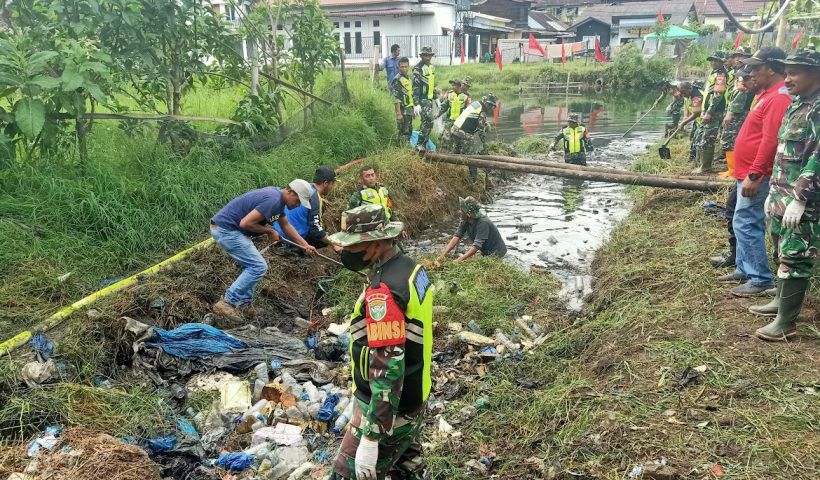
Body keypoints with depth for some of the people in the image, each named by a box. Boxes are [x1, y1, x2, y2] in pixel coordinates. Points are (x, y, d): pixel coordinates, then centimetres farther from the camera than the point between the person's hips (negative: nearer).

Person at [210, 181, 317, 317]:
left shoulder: (278, 198, 10)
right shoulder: (272, 200, -22)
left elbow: (286, 225, 21)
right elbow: (245, 223, -26)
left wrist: (305, 245, 17)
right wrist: (269, 231, -11)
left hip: (225, 228, 10)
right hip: (225, 230, -10)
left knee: (253, 266, 15)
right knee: (258, 267, -10)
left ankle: (243, 302, 18)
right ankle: (226, 303, -6)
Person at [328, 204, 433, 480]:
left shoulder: (383, 291, -29)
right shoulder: (411, 269, 1)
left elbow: (388, 367, -32)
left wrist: (370, 437, -28)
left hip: (385, 408, -9)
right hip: (412, 401, 9)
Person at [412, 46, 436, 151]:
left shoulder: (431, 67, 14)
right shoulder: (418, 69, -14)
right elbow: (415, 87, -19)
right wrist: (416, 104, -25)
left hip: (429, 99, 9)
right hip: (422, 99, -9)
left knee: (426, 122, 11)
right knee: (428, 121, -16)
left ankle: (423, 144, 19)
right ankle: (420, 144, -9)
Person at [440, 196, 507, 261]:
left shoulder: (483, 222, -30)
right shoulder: (465, 221, -8)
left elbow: (477, 245, -37)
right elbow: (457, 236, -14)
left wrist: (459, 260, -46)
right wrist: (443, 254, -27)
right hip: (485, 252, 8)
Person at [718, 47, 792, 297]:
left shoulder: (778, 98, -19)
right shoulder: (768, 94, 15)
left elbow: (770, 141, -25)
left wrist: (754, 175, -26)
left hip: (757, 176, -10)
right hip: (749, 172, 10)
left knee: (746, 224, -7)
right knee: (745, 223, 16)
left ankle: (761, 278, 0)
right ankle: (745, 269, 27)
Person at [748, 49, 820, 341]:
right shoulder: (796, 106, 16)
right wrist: (774, 192, 21)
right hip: (783, 196, 9)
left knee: (794, 259, -5)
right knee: (782, 253, 19)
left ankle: (786, 322, 0)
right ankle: (781, 300, 33)